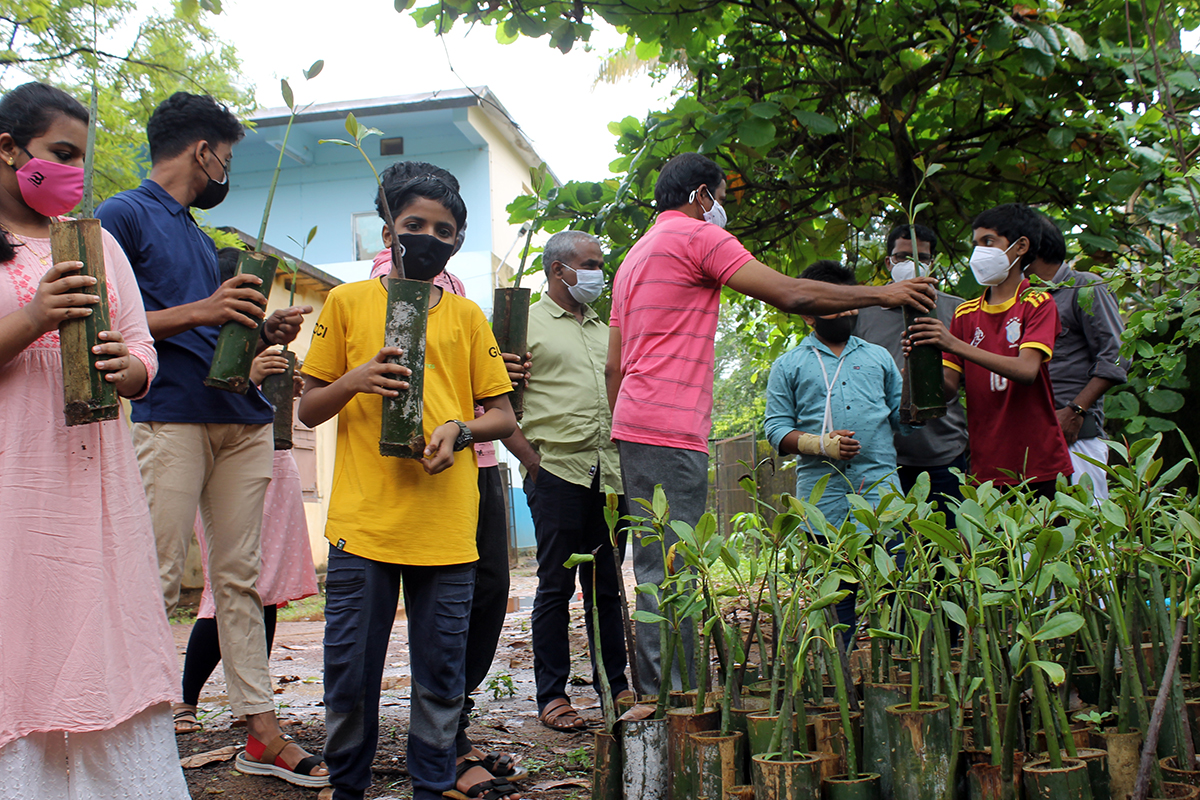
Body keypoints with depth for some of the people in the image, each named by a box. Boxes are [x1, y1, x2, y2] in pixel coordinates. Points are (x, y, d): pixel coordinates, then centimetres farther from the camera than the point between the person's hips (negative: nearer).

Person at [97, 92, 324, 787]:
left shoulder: (199, 235, 26)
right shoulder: (123, 217, 2)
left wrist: (261, 333, 11)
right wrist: (201, 312, -17)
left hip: (242, 418, 7)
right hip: (171, 418, -7)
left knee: (240, 576, 6)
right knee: (158, 579, -8)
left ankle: (262, 731, 9)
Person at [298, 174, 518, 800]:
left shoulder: (466, 316, 13)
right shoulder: (347, 302, 10)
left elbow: (503, 416, 12)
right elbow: (308, 410, 11)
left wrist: (460, 428, -9)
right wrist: (353, 381, -10)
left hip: (446, 526, 1)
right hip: (363, 520, -1)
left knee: (441, 667, 6)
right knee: (350, 670, 4)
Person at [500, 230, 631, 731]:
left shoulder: (604, 331, 20)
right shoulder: (527, 324, 2)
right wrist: (533, 460, -10)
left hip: (609, 475, 5)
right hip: (557, 472, -5)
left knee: (606, 587, 11)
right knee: (555, 588, 0)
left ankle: (615, 685, 20)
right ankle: (552, 696, 9)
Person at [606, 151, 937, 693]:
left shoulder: (635, 256, 25)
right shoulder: (697, 236, -3)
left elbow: (614, 365, 23)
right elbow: (790, 294, -8)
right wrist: (882, 294, 1)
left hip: (635, 426, 10)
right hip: (671, 432, -10)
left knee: (656, 570, 10)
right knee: (670, 574, -10)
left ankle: (656, 691, 14)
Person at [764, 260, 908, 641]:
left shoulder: (878, 357, 19)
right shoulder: (788, 366, 11)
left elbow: (903, 420, 20)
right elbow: (776, 427, 5)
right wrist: (820, 444, -11)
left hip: (880, 485, 2)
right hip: (822, 495, -1)